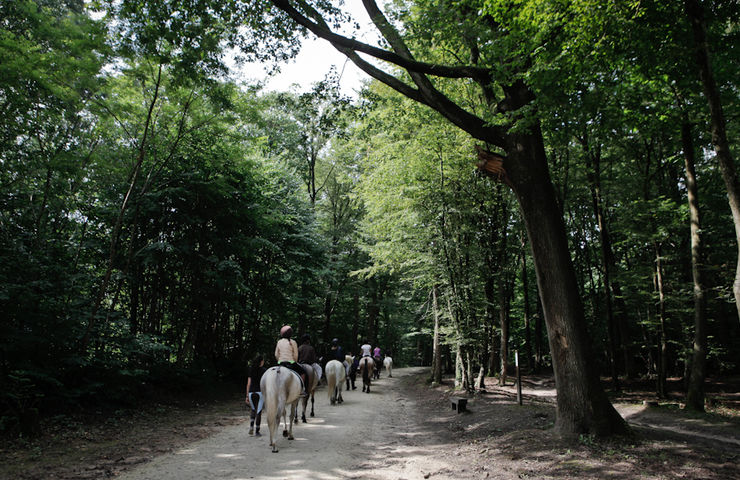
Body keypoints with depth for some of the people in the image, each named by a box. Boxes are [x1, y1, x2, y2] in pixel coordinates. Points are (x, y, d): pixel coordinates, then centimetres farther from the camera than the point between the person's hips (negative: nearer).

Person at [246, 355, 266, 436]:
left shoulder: (251, 370, 9)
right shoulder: (264, 371, -1)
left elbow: (248, 384, 7)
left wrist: (247, 396, 11)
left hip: (251, 393, 4)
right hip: (260, 392, -4)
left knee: (253, 410, 22)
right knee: (259, 411, 3)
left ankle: (251, 427, 3)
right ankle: (257, 432, 4)